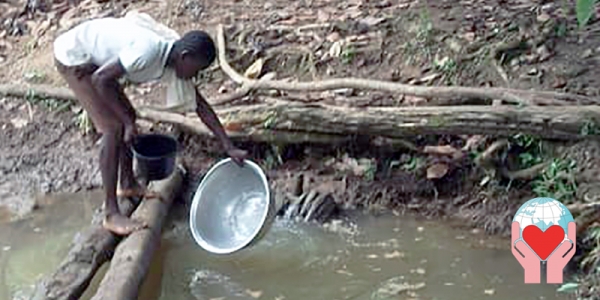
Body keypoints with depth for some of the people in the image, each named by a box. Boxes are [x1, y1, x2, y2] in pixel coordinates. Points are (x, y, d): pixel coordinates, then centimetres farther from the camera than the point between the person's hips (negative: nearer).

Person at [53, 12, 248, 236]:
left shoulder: (175, 60, -5)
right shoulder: (149, 51, -32)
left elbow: (200, 105, 1)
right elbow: (100, 80, -27)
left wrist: (230, 148, -2)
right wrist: (127, 122, -21)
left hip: (93, 59, 9)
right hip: (72, 57, -9)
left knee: (127, 116, 15)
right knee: (114, 127, -14)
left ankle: (128, 184, 34)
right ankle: (111, 214, -10)